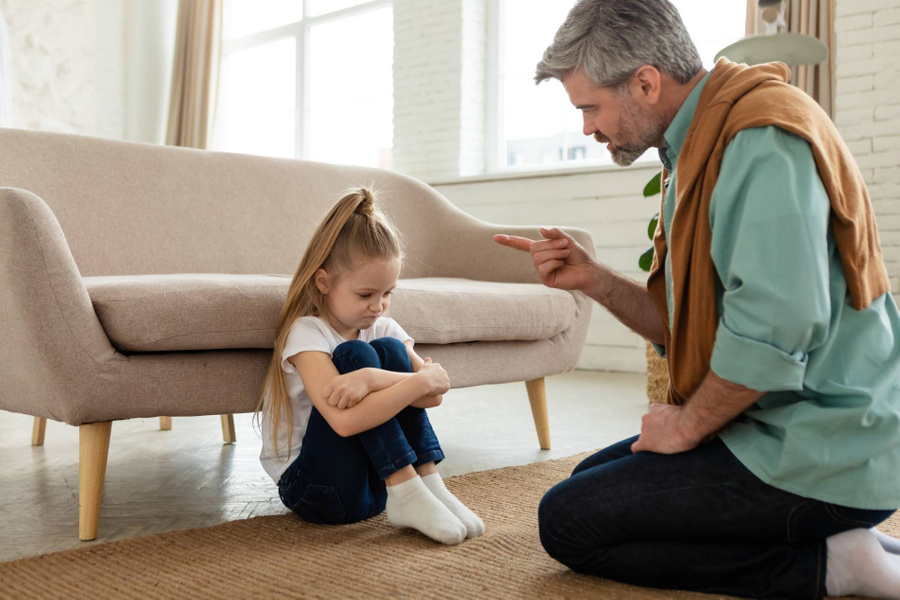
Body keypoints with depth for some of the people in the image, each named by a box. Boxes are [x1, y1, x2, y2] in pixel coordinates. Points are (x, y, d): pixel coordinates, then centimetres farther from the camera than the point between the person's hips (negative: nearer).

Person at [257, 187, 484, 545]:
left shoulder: (382, 327, 1)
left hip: (376, 478, 6)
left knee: (390, 349, -14)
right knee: (354, 354, -25)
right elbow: (346, 421, -34)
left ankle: (429, 485, -15)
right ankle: (407, 495, -25)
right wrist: (423, 380, -30)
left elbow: (436, 393, -16)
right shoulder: (306, 333, -18)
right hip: (308, 485, -5)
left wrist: (373, 377, -33)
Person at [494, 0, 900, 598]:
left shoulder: (763, 138, -20)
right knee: (593, 479, 22)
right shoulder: (702, 145, 13)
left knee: (567, 520, -5)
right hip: (777, 430, 10)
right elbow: (692, 326, 14)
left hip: (814, 459, -10)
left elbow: (771, 333, -30)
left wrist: (686, 426, -14)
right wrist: (592, 278, 1)